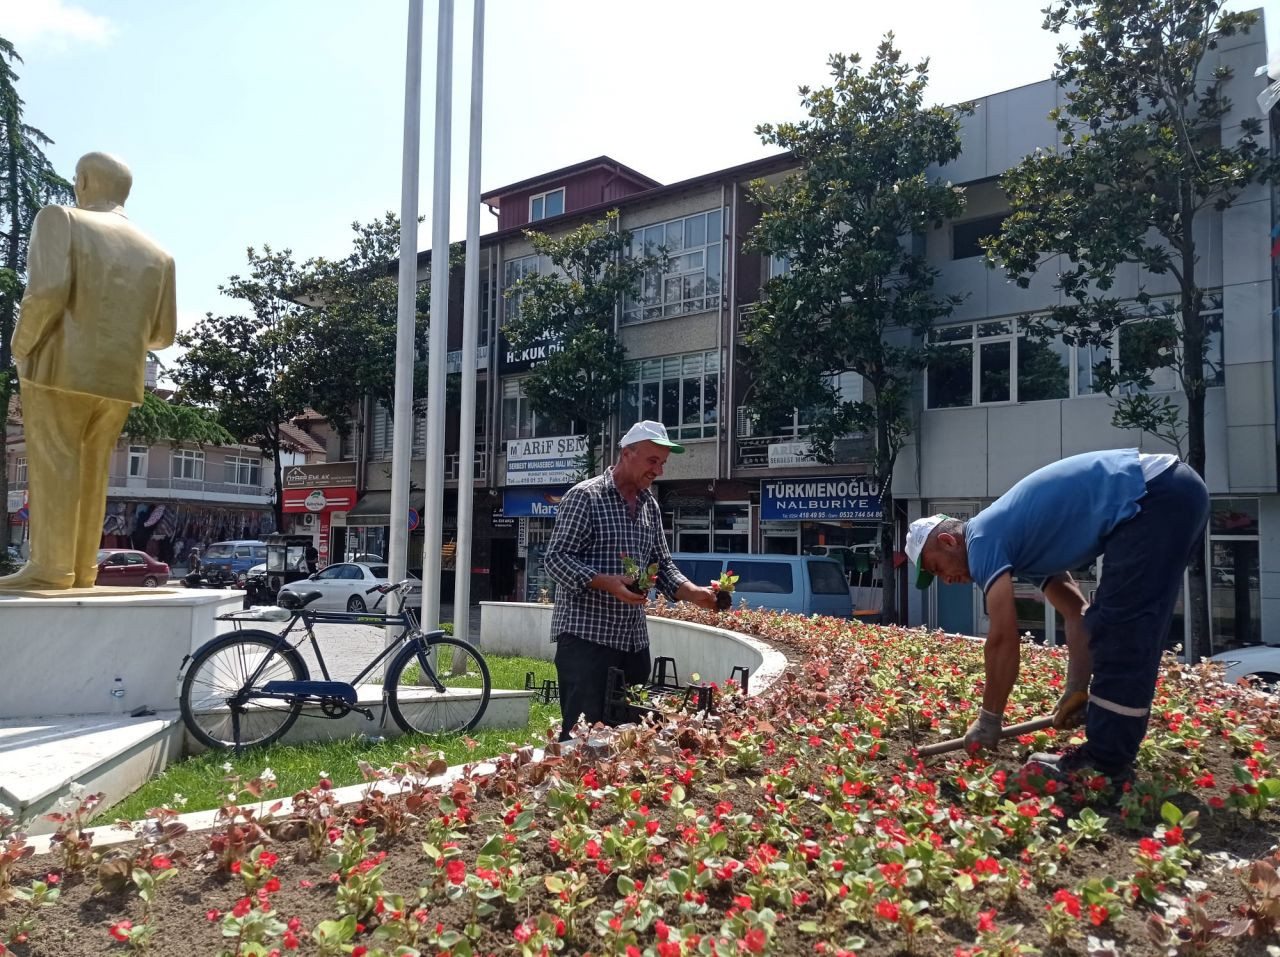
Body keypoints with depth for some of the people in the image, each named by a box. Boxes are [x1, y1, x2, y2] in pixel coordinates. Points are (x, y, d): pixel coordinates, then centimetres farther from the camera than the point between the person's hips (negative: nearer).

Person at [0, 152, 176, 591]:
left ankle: (50, 567, -6)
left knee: (53, 463, -3)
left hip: (62, 366, -5)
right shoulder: (158, 255, 14)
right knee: (93, 470, 9)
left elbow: (49, 290, -16)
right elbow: (163, 333, 12)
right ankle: (82, 569, 9)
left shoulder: (60, 218, -1)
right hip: (121, 377, 5)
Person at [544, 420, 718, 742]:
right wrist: (608, 583, -25)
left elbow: (662, 564, 18)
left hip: (634, 641, 7)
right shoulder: (585, 496, -7)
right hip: (585, 636, -7)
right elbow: (555, 558, -12)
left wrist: (694, 593, -1)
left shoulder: (650, 506, 15)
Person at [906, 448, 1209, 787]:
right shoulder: (1018, 540, 21)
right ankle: (1108, 753, 21)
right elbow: (1078, 614, 21)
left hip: (1153, 498, -10)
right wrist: (1077, 690, 17)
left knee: (1120, 635, -5)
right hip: (1176, 493, 10)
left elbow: (1003, 638, -9)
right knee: (1130, 636, 15)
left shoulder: (982, 538, -5)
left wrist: (988, 719, 1)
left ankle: (1106, 765, 2)